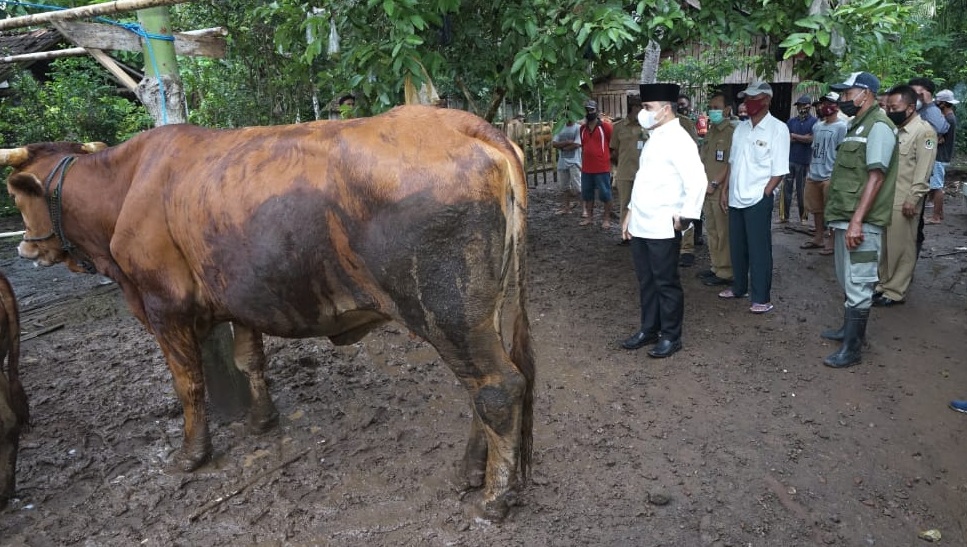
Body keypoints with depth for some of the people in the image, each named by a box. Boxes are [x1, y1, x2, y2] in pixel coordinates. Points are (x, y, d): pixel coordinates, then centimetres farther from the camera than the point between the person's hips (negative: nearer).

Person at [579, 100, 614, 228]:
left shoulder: (605, 126, -6)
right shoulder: (583, 128, 10)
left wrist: (609, 158, 0)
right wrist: (583, 163, 16)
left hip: (602, 168, -5)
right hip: (586, 168, 6)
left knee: (605, 194, 1)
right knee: (587, 194, 13)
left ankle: (607, 218, 10)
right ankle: (589, 216, 25)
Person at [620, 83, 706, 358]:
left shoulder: (678, 139, -14)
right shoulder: (653, 138, 15)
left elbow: (697, 181, -20)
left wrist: (684, 216, -18)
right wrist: (631, 213, 18)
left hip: (662, 228, -9)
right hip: (640, 225, 9)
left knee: (666, 283, 4)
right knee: (646, 281, 17)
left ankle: (671, 337, 17)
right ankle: (649, 330, 30)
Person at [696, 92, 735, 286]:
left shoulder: (730, 132, -11)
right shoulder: (710, 132, 16)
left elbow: (730, 163, -16)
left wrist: (715, 184, -16)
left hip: (720, 191, -8)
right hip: (707, 190, 8)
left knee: (723, 233, -3)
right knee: (711, 230, 14)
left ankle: (725, 273, 3)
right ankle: (716, 266, 25)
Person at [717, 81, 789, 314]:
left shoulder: (778, 129, -8)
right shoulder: (741, 127, 10)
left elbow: (779, 171, -10)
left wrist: (764, 194, -13)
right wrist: (726, 189, 10)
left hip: (758, 199, -6)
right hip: (736, 198, 6)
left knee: (759, 250, -1)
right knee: (737, 246, 15)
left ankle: (762, 298, 6)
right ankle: (739, 287, 31)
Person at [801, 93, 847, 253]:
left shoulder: (841, 127, -9)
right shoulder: (817, 126, 14)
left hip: (829, 177, -7)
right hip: (813, 176, 7)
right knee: (816, 209, 15)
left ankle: (832, 242, 8)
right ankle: (818, 238, 27)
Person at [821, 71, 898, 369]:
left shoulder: (879, 126, -12)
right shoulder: (857, 126, 17)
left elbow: (876, 177, -19)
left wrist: (856, 221, -24)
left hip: (860, 223, -10)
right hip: (844, 219, 10)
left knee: (858, 285, -4)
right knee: (847, 281, 19)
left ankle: (852, 348, 3)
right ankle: (849, 329, 33)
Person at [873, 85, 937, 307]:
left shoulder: (924, 131, -8)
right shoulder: (895, 129, 17)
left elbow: (923, 170, -13)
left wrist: (913, 198, -17)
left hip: (903, 201, -7)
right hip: (884, 197, 7)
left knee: (901, 248, 0)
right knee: (884, 245, 12)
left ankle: (894, 291, 6)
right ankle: (883, 284, 22)